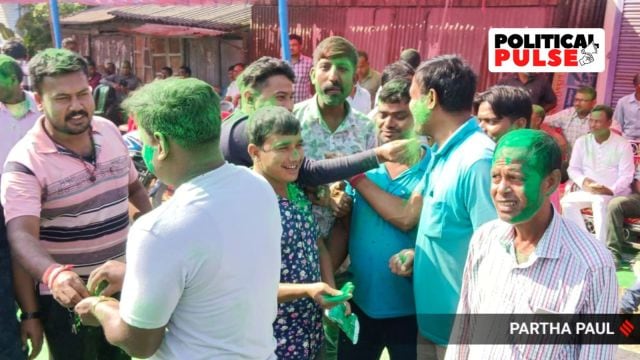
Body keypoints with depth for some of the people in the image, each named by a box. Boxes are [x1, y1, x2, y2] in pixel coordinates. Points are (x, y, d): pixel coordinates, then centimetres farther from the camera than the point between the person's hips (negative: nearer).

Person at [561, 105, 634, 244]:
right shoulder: (582, 142, 6)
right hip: (588, 191, 4)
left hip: (615, 193, -4)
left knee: (599, 201, -37)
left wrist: (611, 190, -25)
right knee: (567, 201, -24)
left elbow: (626, 176, -8)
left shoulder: (622, 145, -4)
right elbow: (573, 168, 5)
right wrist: (583, 181, -16)